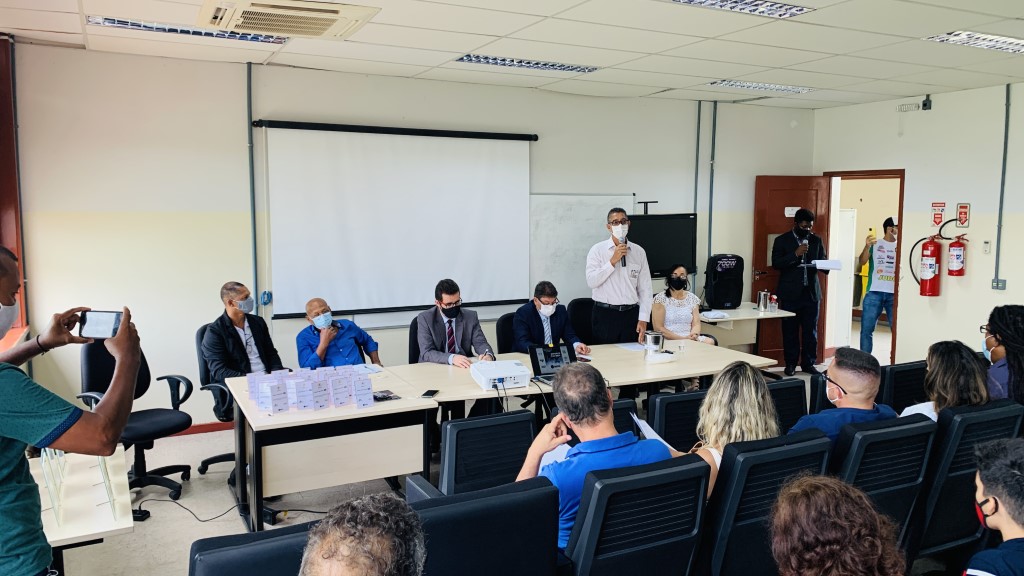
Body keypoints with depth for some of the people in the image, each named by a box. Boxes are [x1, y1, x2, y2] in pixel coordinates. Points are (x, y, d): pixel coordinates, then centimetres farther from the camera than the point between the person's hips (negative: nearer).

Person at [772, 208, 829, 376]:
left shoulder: (816, 241, 11)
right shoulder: (782, 240, 1)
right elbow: (776, 263, -8)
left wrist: (826, 267, -11)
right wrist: (795, 254, -18)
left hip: (811, 292, 3)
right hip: (790, 293, -3)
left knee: (811, 331, 5)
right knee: (790, 331, 2)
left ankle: (808, 363, 15)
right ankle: (790, 364, 13)